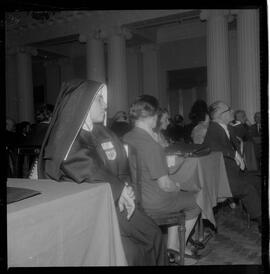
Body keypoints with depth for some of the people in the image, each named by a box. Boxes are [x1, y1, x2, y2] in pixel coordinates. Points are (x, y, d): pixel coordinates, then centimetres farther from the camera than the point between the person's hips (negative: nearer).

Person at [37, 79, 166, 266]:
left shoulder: (103, 133, 10)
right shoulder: (66, 138, -12)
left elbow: (122, 166, 7)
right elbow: (89, 174, -21)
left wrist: (125, 188, -11)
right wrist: (121, 189, -14)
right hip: (83, 211, -7)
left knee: (153, 233, -4)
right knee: (127, 249, -16)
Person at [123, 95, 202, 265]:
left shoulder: (125, 138, -3)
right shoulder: (151, 145, -29)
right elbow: (165, 184, -23)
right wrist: (177, 187, -4)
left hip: (135, 197, 8)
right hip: (154, 203, -8)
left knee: (178, 198, 30)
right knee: (195, 202, 18)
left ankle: (172, 246, 32)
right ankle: (178, 246, 36)